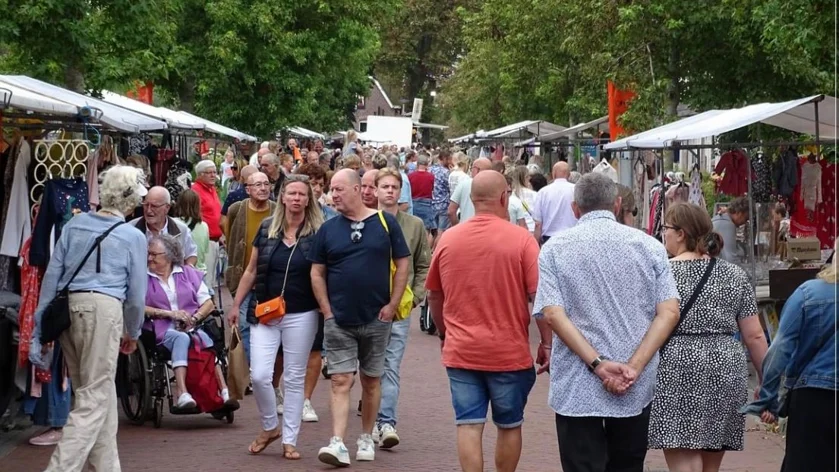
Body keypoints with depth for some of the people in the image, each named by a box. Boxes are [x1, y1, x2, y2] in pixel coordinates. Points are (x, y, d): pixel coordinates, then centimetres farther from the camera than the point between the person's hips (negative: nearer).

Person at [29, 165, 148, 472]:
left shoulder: (75, 224, 13)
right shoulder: (133, 237, 3)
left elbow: (52, 275, 9)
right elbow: (137, 293, 7)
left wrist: (39, 327, 11)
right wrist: (133, 332, 24)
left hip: (65, 308, 5)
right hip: (104, 309, -5)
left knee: (100, 393, 18)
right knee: (95, 398, -1)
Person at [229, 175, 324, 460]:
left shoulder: (318, 233, -3)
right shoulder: (267, 228, 3)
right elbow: (251, 270, 10)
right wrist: (236, 304, 9)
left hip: (301, 316, -1)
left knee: (294, 379, 5)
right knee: (259, 375, -6)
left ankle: (289, 440, 15)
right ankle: (269, 427, 18)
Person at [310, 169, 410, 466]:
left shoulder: (385, 222, -1)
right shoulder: (328, 229, 3)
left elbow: (402, 264, 1)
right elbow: (317, 273, 7)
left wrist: (392, 305, -4)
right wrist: (327, 310, -2)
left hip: (376, 319, 0)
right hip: (339, 320, 0)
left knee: (371, 381, 10)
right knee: (341, 382, -6)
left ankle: (366, 439, 23)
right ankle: (338, 444, -12)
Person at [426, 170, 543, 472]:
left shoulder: (448, 239, 1)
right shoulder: (521, 239, -10)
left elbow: (434, 294, 12)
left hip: (460, 352, 2)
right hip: (509, 352, -2)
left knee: (469, 425, 2)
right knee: (509, 425, 13)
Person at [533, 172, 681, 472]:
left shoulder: (555, 248, -1)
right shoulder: (649, 246, 3)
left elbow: (553, 314, -12)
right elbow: (669, 312, -6)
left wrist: (598, 365, -16)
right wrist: (633, 368, -11)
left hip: (576, 389, -2)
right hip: (637, 390, 2)